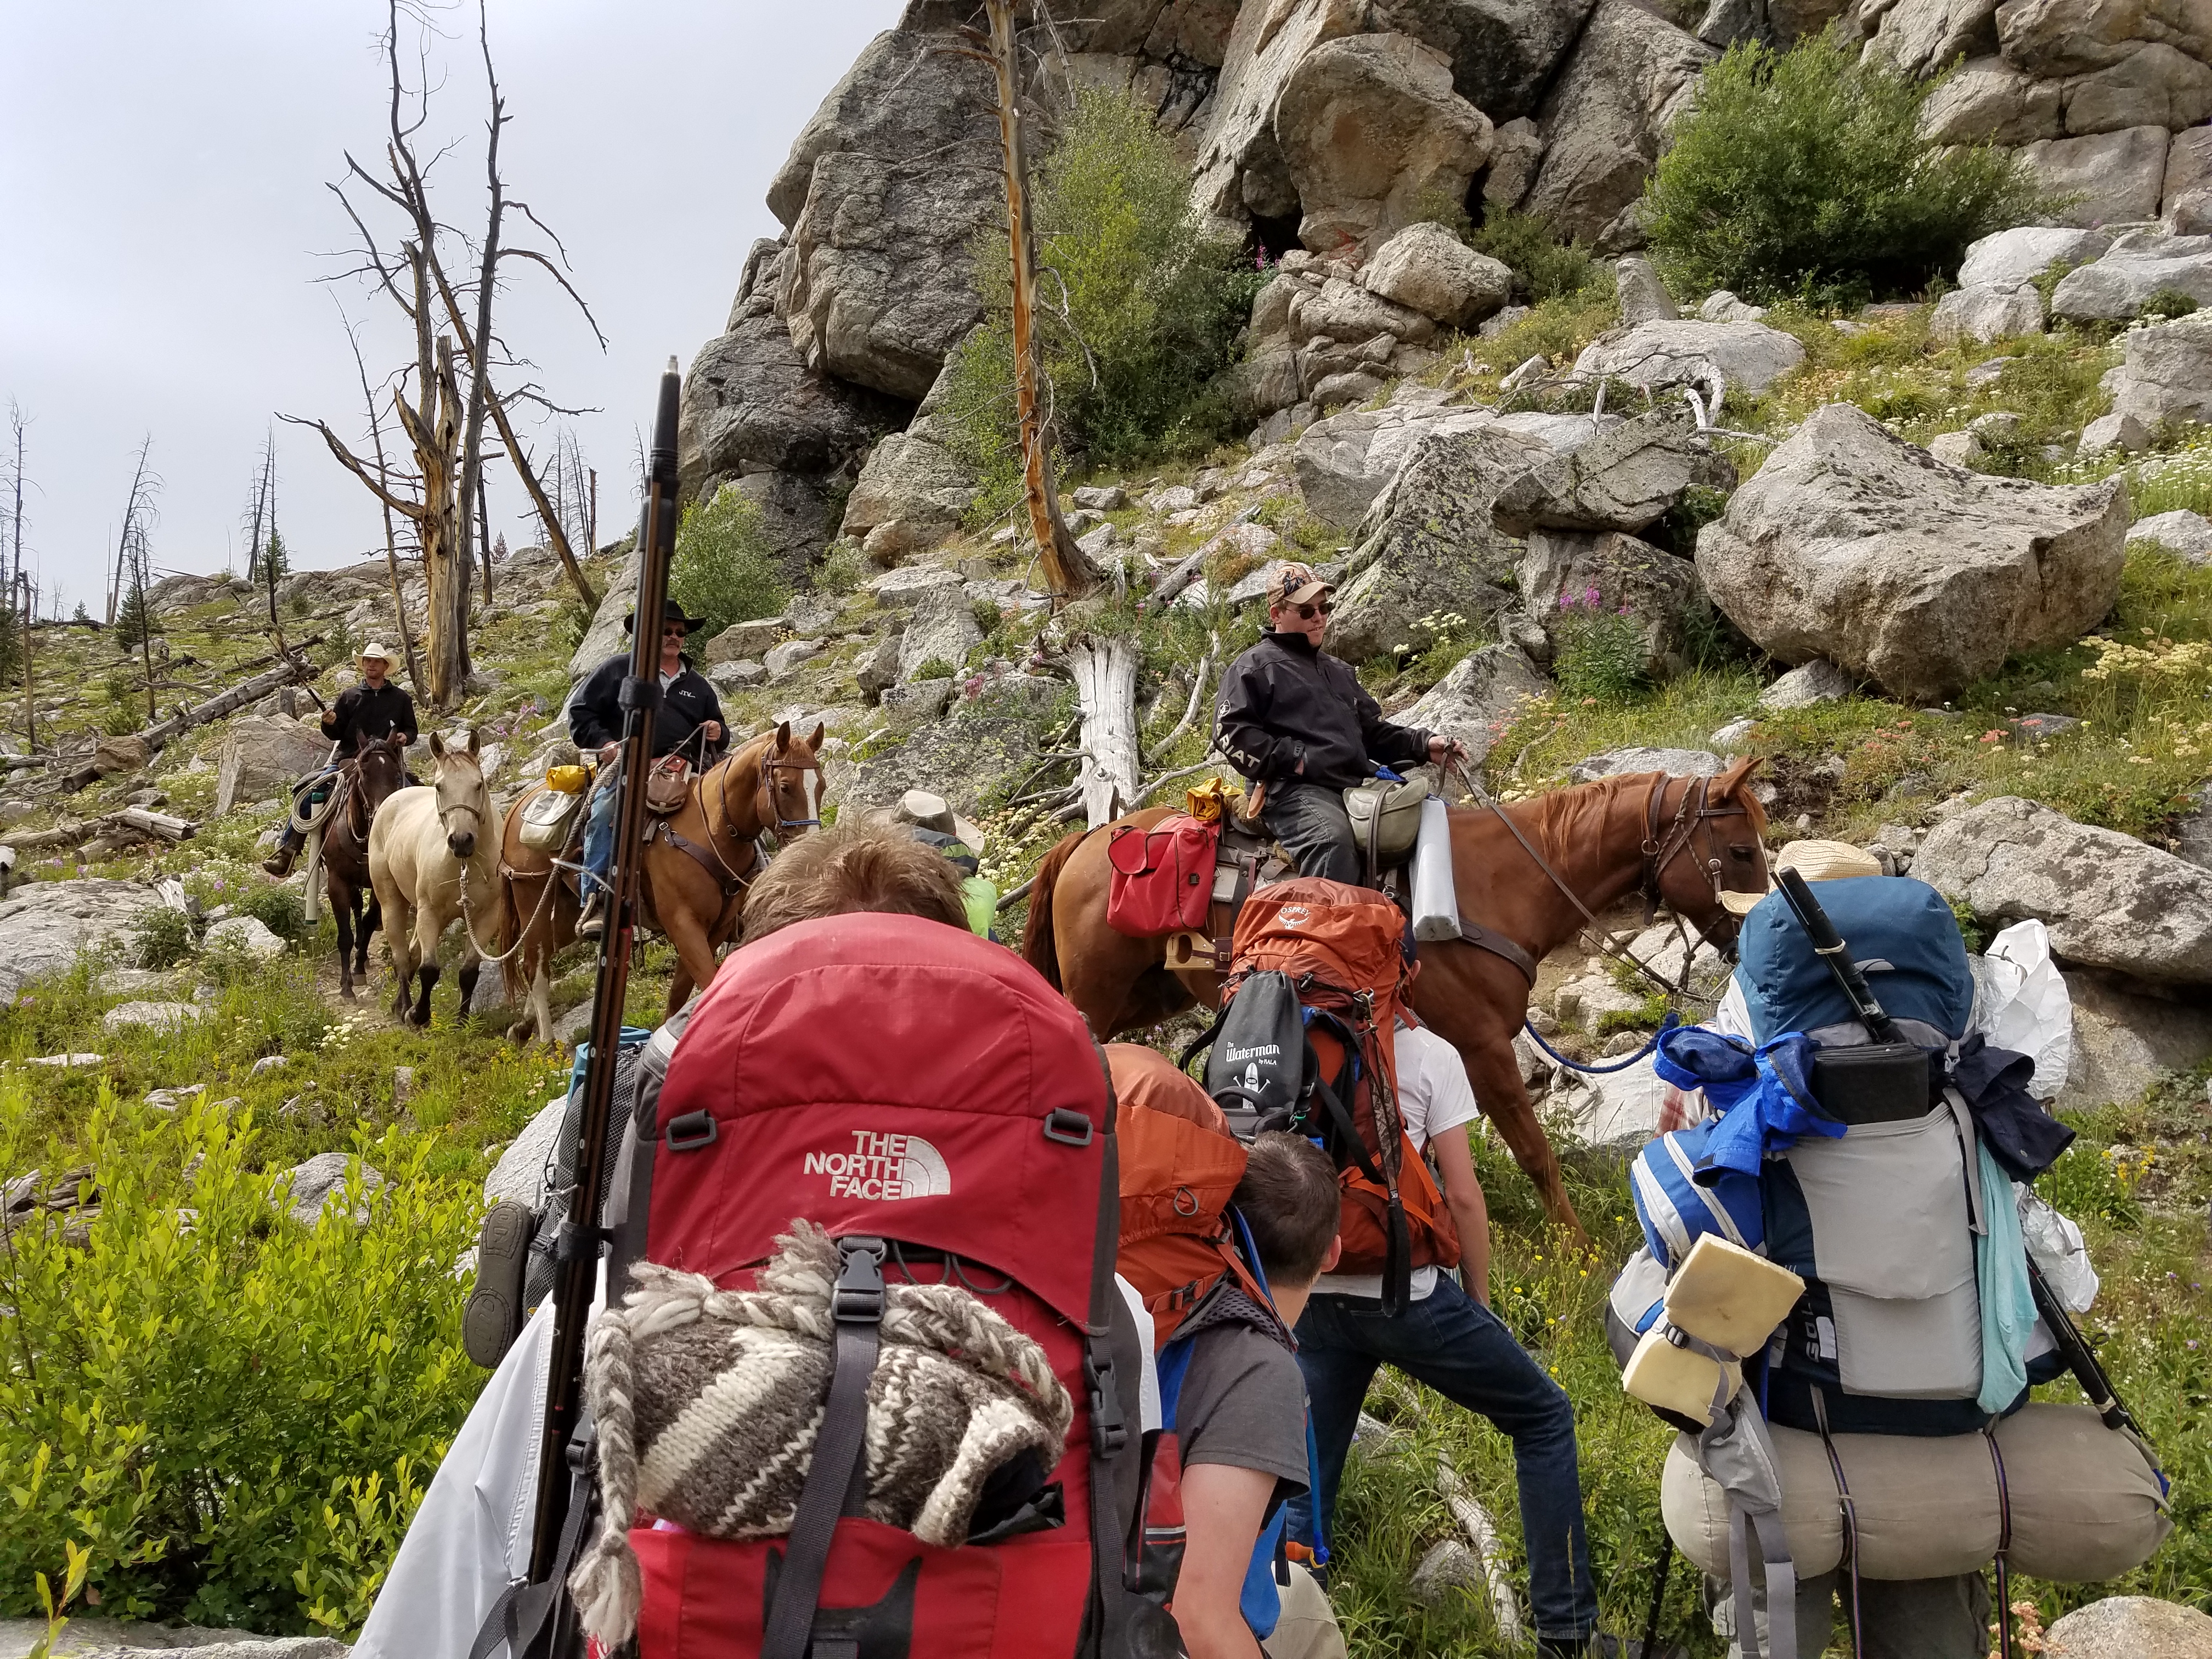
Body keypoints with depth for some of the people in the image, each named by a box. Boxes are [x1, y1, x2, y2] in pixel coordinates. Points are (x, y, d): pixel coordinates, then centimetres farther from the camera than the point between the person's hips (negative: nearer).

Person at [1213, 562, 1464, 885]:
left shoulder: (1339, 672, 32)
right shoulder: (1255, 666, 9)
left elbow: (1374, 732, 30)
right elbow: (1231, 732, -4)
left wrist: (1424, 745, 11)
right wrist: (1294, 759, -13)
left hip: (1358, 783, 8)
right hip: (1297, 789, -8)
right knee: (1333, 840, -37)